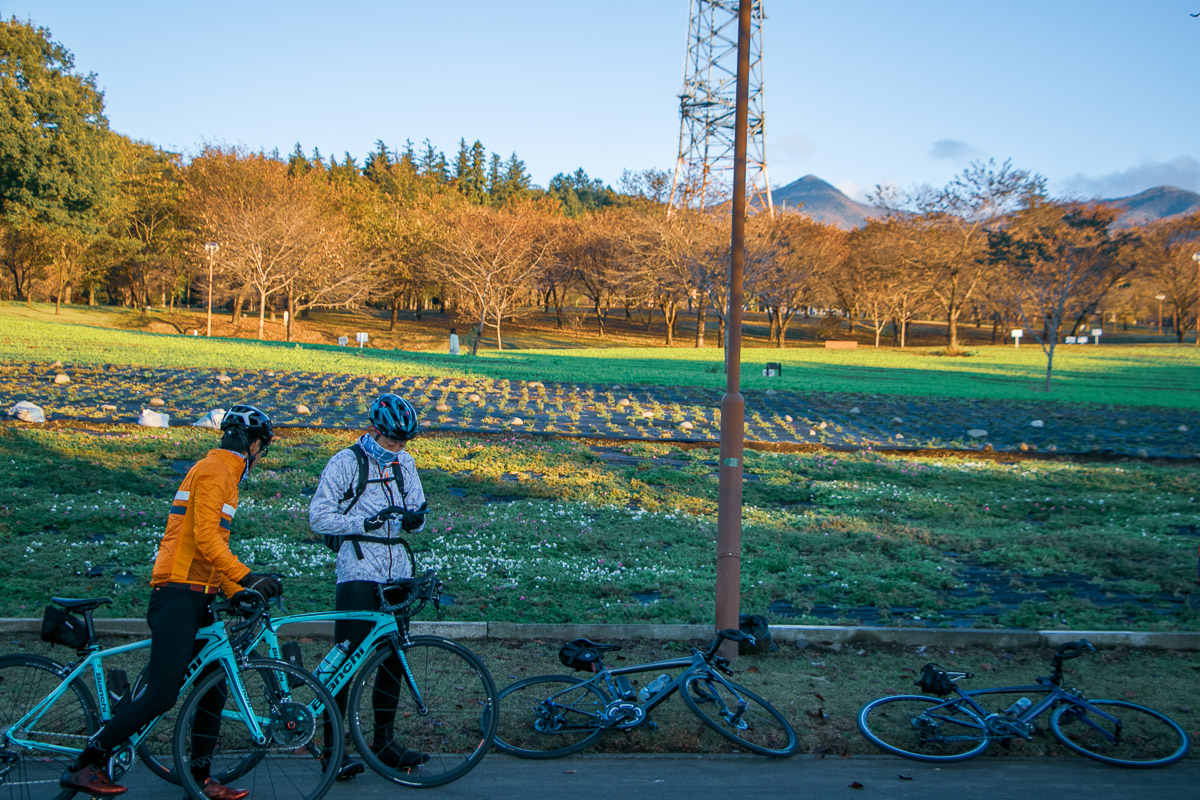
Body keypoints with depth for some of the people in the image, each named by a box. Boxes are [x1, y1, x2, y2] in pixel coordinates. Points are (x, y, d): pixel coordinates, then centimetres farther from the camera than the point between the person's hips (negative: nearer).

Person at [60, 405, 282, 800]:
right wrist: (247, 577, -21)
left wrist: (238, 593, 18)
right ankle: (85, 766, 1)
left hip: (195, 598, 10)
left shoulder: (220, 474, 22)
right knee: (162, 695, -10)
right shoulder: (213, 471, -9)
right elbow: (206, 539, -21)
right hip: (179, 594, -10)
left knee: (214, 689, 9)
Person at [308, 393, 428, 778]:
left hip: (397, 570, 6)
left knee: (394, 657, 9)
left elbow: (417, 513, 16)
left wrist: (413, 518, -8)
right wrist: (363, 522, -20)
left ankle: (383, 741, 21)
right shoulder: (345, 463, -5)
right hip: (358, 570, -6)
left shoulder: (405, 463, 12)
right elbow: (318, 518, -7)